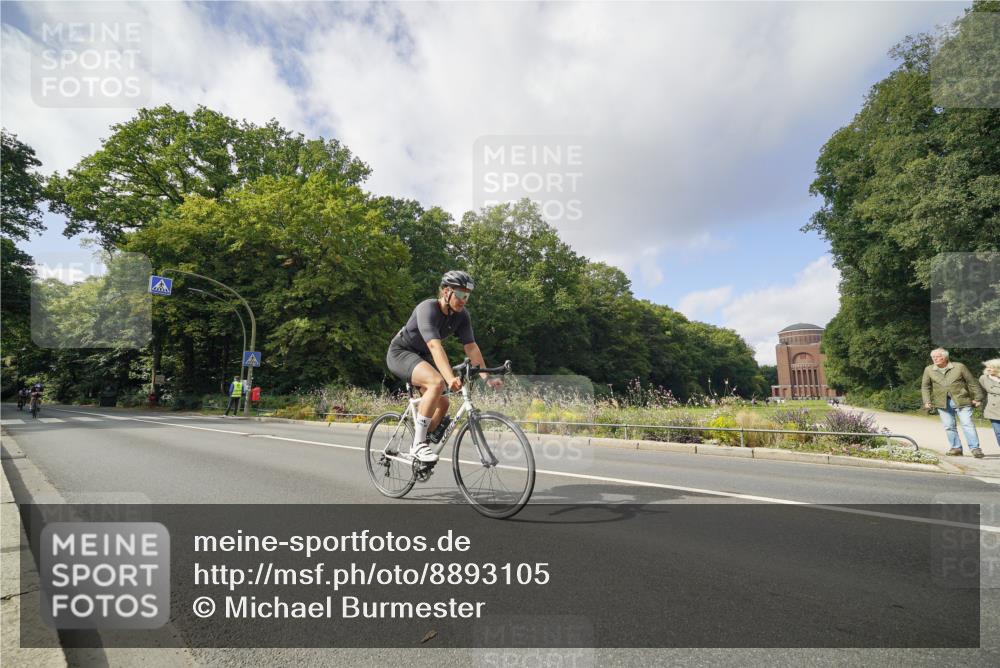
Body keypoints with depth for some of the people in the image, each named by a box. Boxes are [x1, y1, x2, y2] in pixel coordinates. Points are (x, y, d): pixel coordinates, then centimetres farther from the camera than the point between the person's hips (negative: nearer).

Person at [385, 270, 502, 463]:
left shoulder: (462, 315, -9)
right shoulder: (427, 308, -29)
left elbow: (471, 347, -12)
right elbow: (435, 346, -42)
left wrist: (486, 377, -21)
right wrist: (450, 379, -52)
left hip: (421, 356, 8)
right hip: (400, 353, -8)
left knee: (442, 403, -1)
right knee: (437, 382, -32)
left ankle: (417, 449, 17)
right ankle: (418, 445, -23)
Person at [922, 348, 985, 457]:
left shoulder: (959, 367, 0)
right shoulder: (928, 370, 5)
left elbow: (972, 383, 5)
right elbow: (925, 387, 9)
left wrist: (977, 398, 2)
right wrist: (927, 401, 0)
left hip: (961, 400, -2)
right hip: (943, 403, 2)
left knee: (967, 424, -6)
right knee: (949, 426, 4)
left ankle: (975, 448, 0)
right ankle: (956, 448, 14)